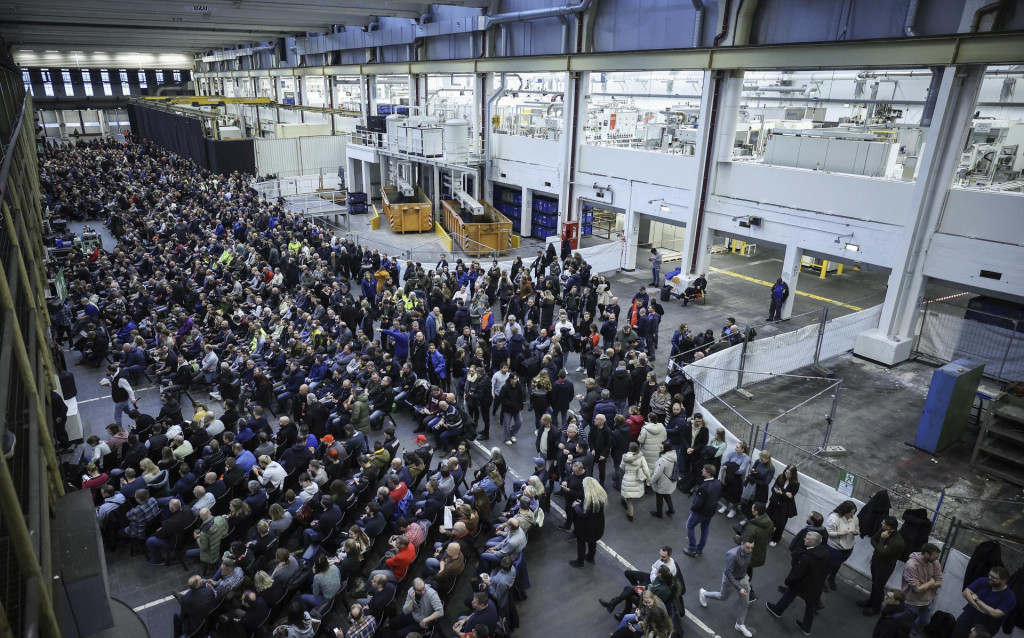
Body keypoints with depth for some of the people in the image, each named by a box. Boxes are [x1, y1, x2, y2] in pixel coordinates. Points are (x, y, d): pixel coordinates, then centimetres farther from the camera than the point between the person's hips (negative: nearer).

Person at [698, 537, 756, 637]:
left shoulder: (749, 551, -19)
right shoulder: (732, 554, -41)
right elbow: (728, 573, -32)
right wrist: (739, 588, -30)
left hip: (743, 578, 5)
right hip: (730, 579, -5)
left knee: (745, 603, 14)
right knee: (723, 597, 21)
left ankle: (740, 625, 37)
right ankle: (704, 593, 50)